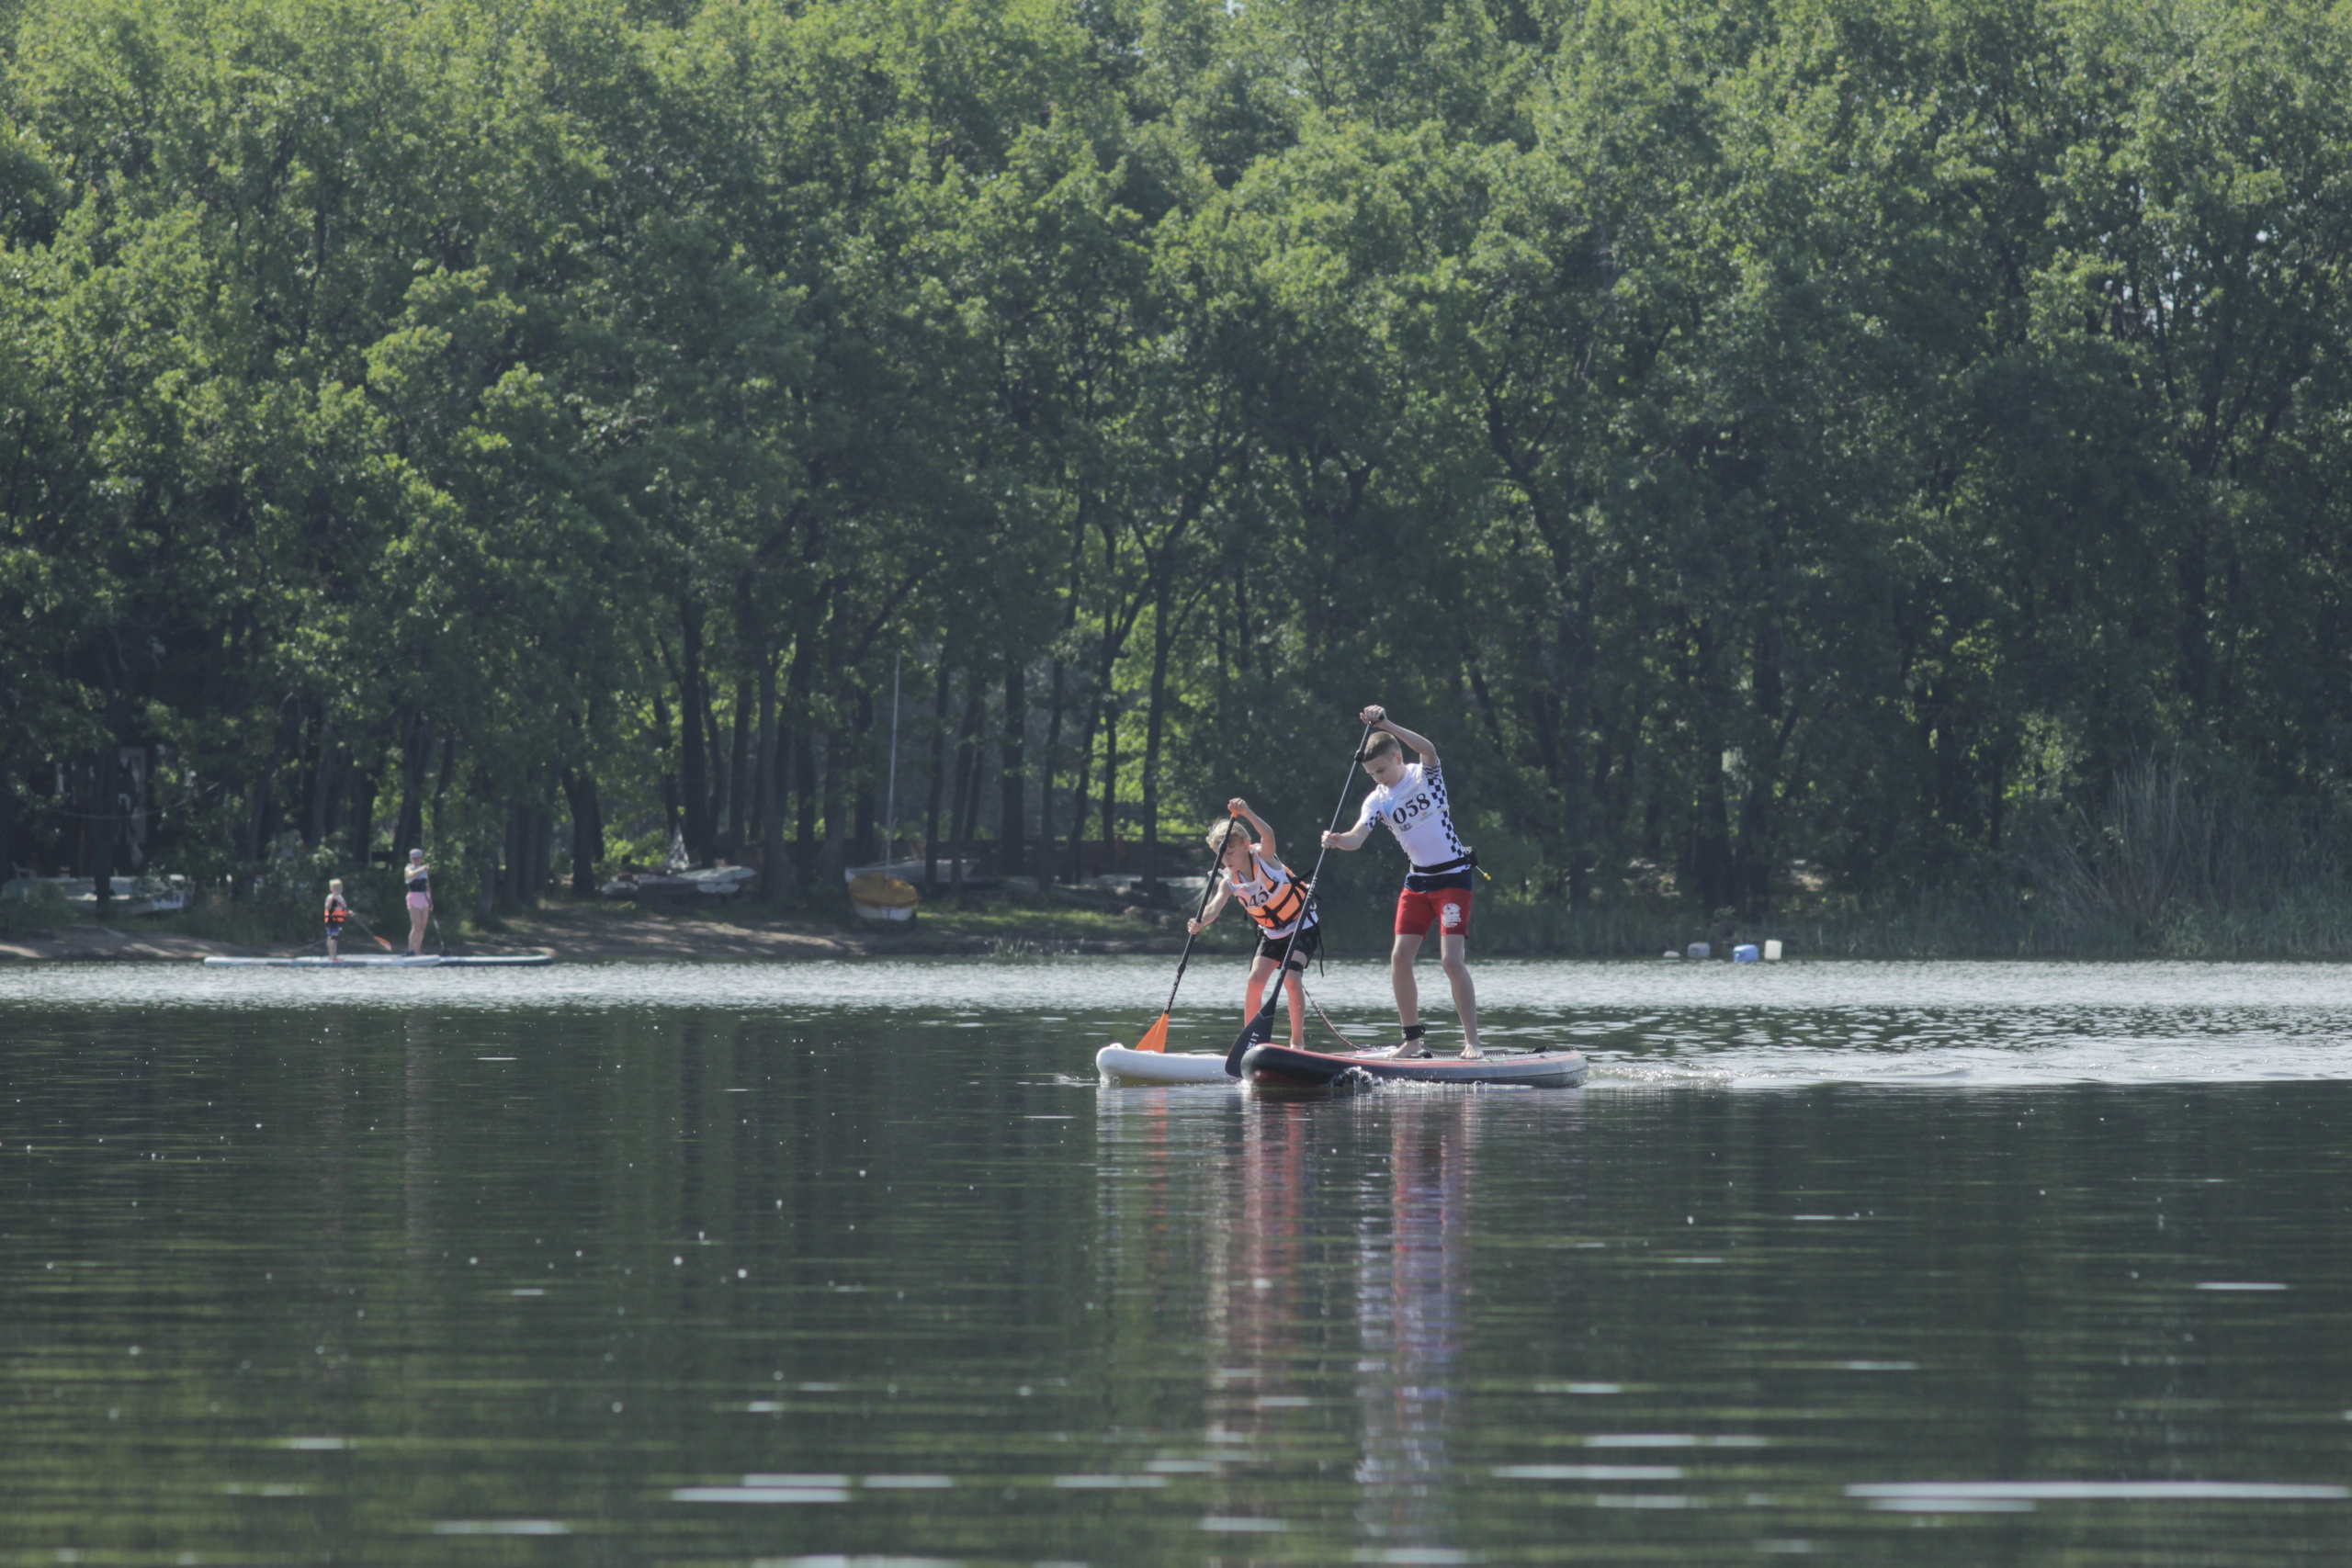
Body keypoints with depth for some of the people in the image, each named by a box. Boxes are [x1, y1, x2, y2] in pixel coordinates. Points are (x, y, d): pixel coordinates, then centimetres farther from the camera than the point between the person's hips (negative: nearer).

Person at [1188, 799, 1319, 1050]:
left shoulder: (1263, 858, -20)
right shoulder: (1229, 881, -9)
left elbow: (1268, 836, -42)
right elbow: (1215, 906, -26)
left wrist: (1246, 813, -59)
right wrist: (1200, 923, -48)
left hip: (1302, 928, -5)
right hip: (1271, 933, 5)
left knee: (1290, 978, -21)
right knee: (1256, 978, -11)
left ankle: (1298, 1040, -12)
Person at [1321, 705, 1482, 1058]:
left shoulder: (1426, 776, -9)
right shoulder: (1378, 800, 1)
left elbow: (1428, 750, -32)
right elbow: (1357, 837, -13)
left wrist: (1386, 725, -40)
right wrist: (1337, 841, -36)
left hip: (1453, 876, -6)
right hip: (1417, 880, 6)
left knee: (1451, 959, -16)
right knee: (1400, 958, -1)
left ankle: (1472, 1040, -13)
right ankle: (1414, 1039, 9)